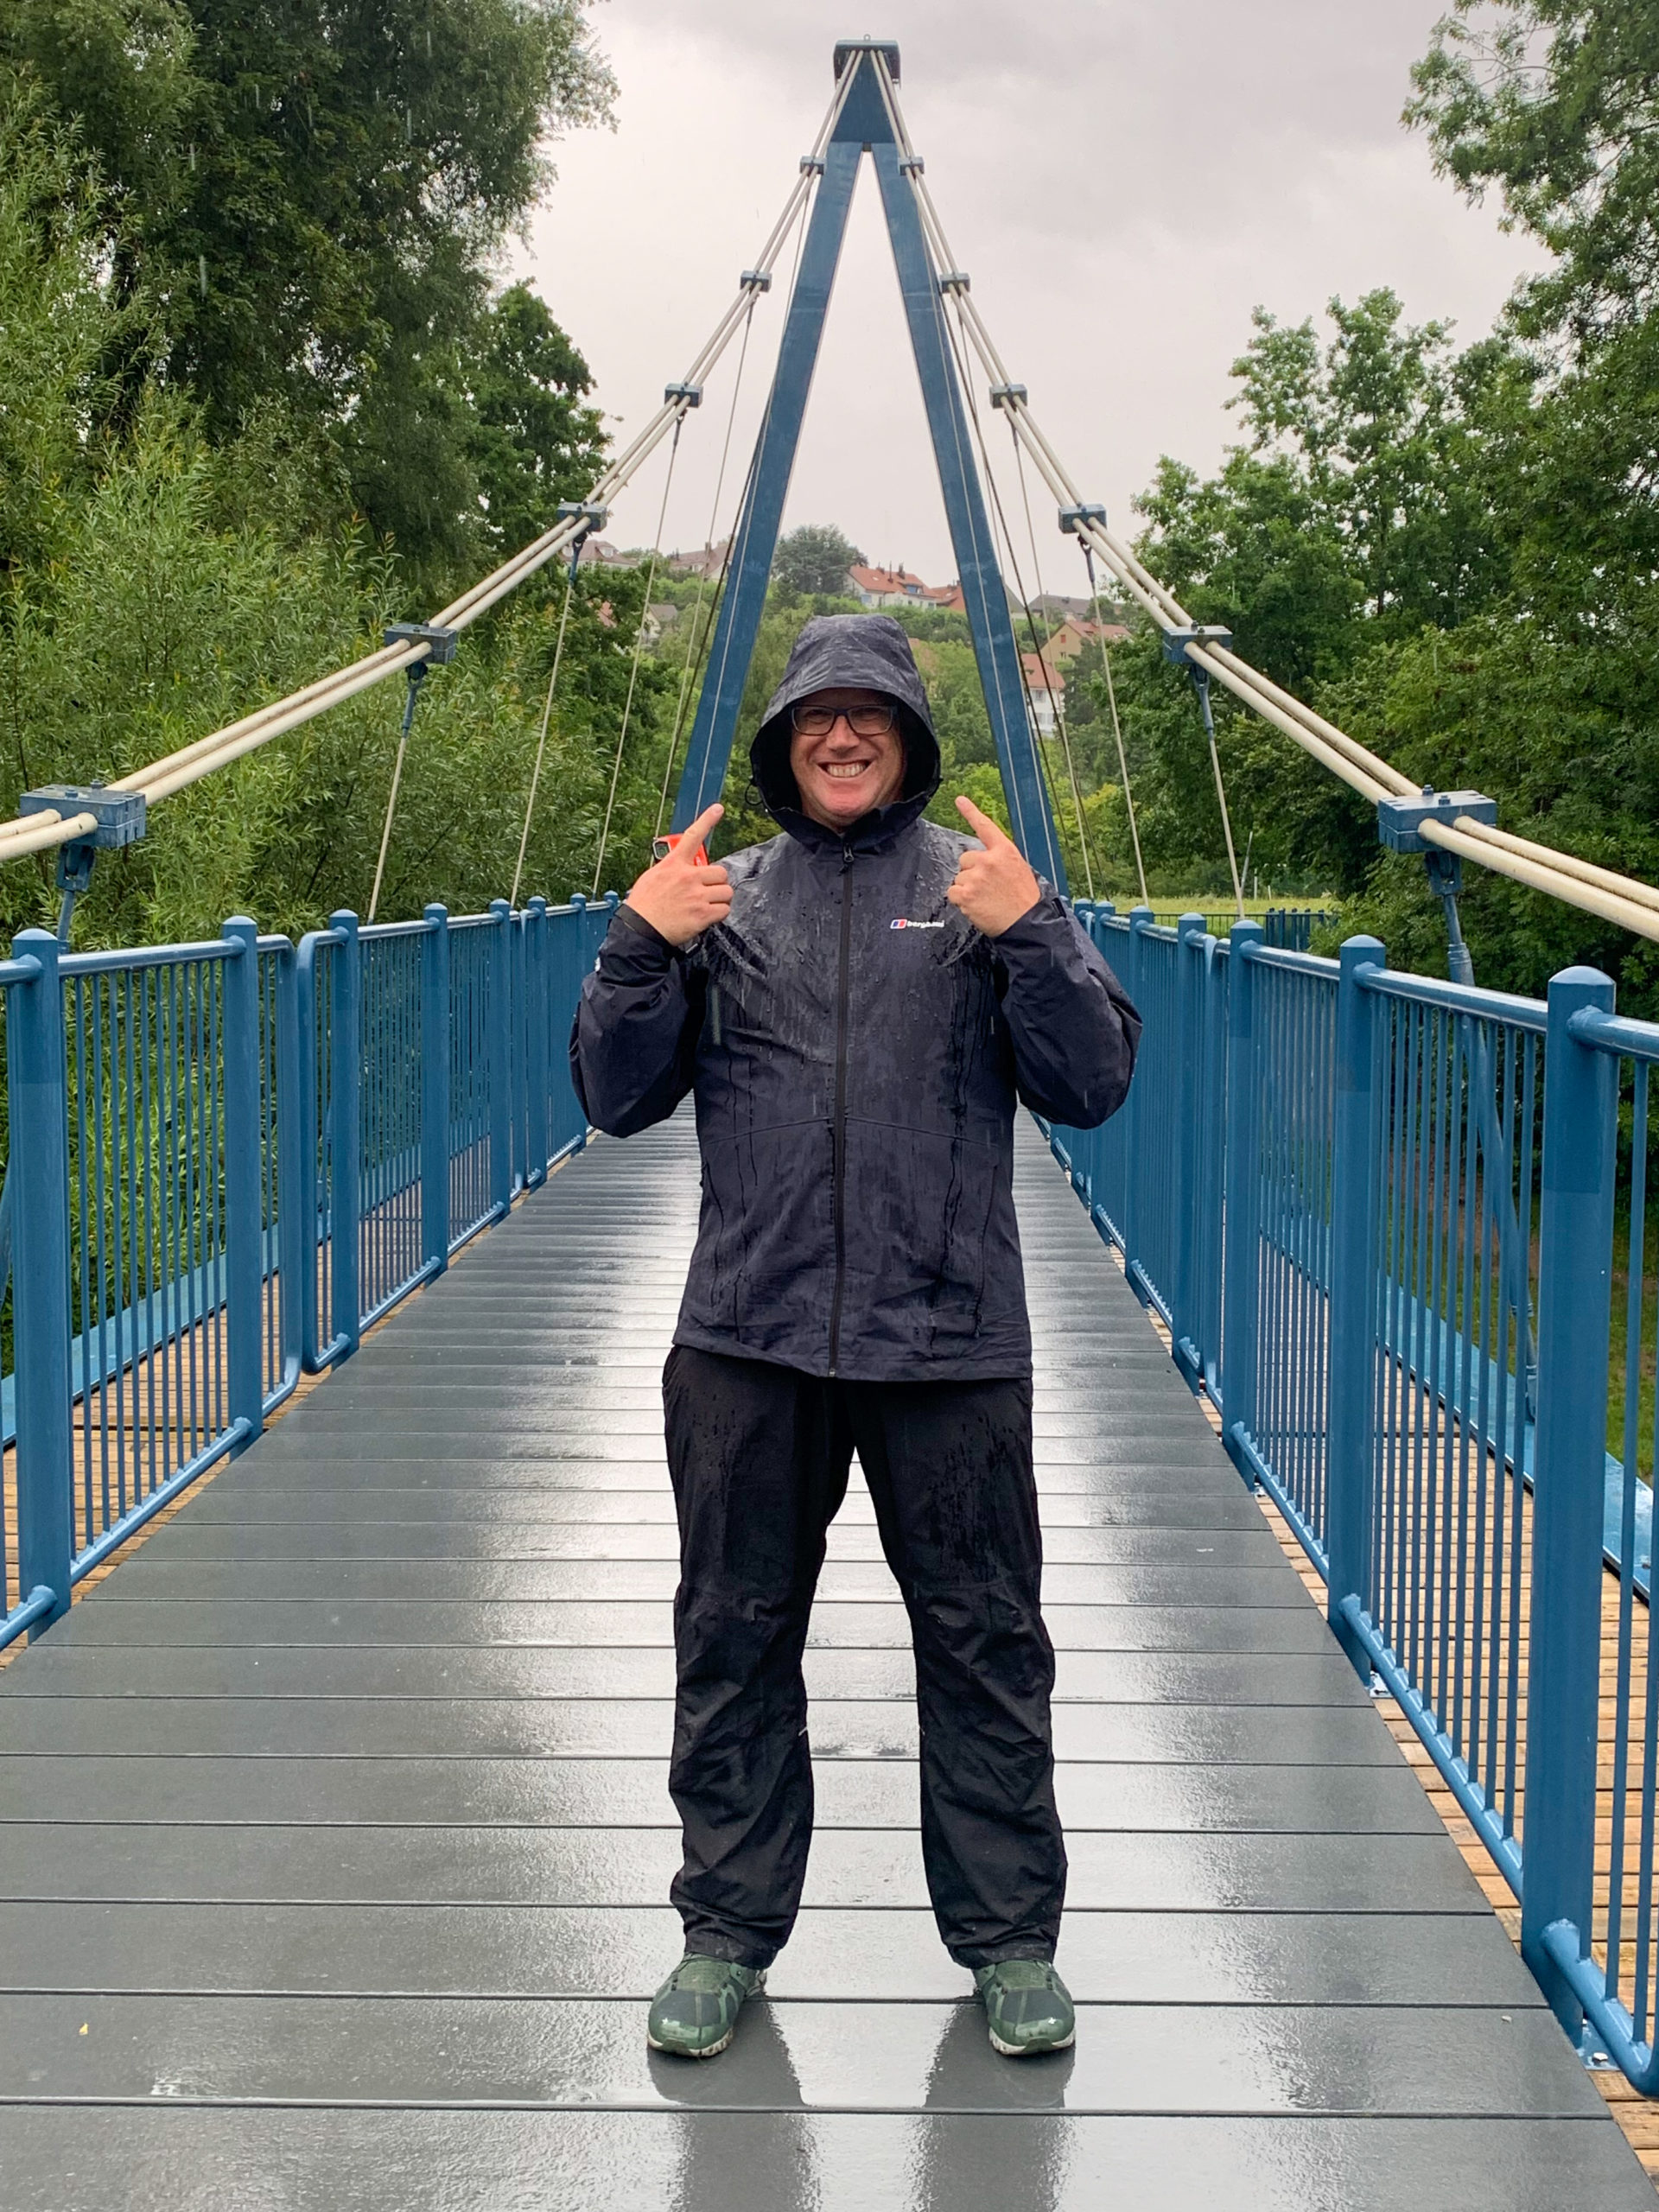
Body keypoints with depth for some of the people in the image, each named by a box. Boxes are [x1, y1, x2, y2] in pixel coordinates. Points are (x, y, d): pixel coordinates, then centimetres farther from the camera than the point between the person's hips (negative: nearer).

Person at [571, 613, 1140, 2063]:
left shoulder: (986, 885, 5)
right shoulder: (723, 895, 9)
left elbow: (1093, 1086, -2)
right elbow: (617, 1099, 6)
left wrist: (1027, 934, -15)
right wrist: (643, 946, -8)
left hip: (948, 1339, -1)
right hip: (751, 1340, 2)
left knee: (986, 1640, 6)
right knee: (735, 1636, 9)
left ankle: (1012, 1937, 21)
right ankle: (728, 1932, 24)